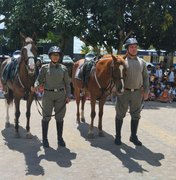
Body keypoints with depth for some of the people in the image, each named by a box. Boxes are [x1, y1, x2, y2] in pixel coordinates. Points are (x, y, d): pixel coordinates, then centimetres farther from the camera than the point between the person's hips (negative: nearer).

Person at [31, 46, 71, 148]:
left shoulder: (63, 68, 4)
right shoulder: (45, 68, 0)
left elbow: (67, 83, 6)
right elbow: (39, 80, -3)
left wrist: (68, 95, -2)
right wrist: (36, 86, -24)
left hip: (61, 95, 2)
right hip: (48, 94, -1)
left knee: (60, 117, 8)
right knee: (46, 117, 3)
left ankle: (60, 138, 20)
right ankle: (45, 139, 13)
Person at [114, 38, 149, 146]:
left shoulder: (142, 62, 6)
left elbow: (146, 77, 9)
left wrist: (146, 91, 1)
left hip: (137, 92, 3)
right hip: (123, 92, -3)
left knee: (136, 115, 11)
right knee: (120, 115, 6)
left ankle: (133, 136, 25)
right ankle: (118, 136, 19)